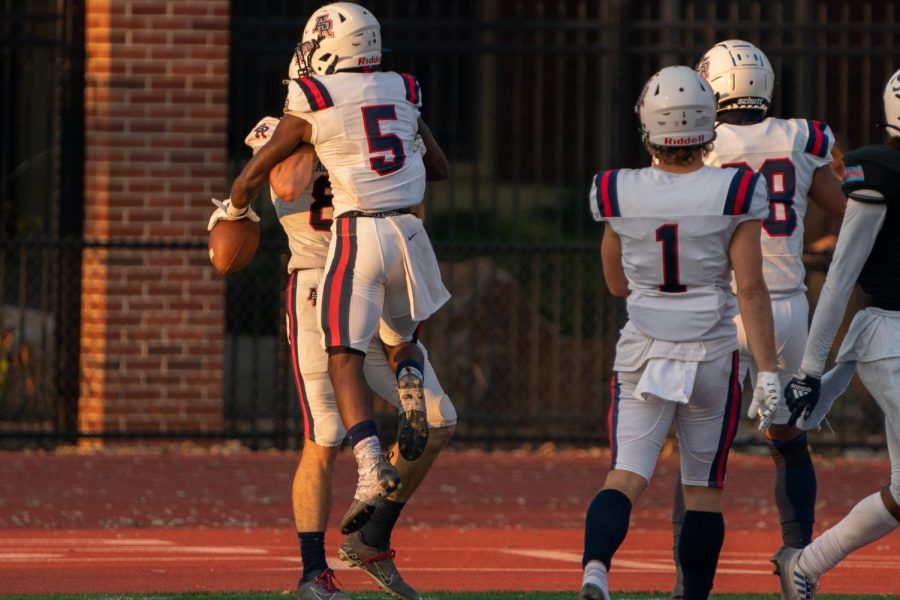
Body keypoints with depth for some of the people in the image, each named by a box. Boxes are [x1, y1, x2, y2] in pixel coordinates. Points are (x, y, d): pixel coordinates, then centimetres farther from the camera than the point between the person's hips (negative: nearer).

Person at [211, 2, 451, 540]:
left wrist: (234, 209, 28)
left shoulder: (312, 102, 0)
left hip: (357, 234, -4)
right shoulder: (402, 93, 12)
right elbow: (437, 164, 27)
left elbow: (254, 176, 8)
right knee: (402, 339, 25)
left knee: (346, 360, -3)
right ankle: (410, 385, -9)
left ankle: (372, 465, -22)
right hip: (410, 231, 4)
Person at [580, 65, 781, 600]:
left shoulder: (619, 194, -4)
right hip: (711, 353, -1)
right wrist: (768, 370, -6)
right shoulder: (734, 195, -10)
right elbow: (750, 287, -10)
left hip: (643, 352, 1)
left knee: (626, 477, -4)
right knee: (704, 489, 12)